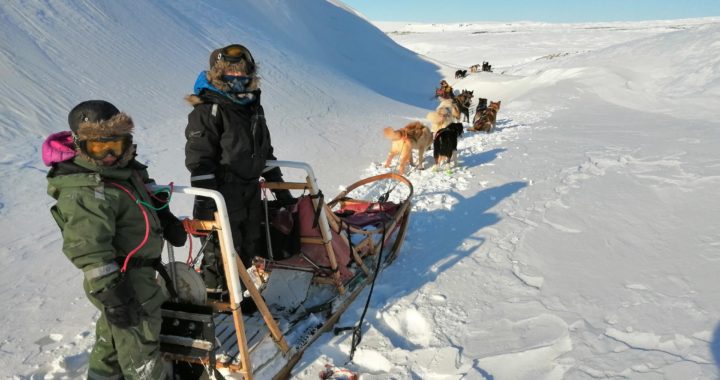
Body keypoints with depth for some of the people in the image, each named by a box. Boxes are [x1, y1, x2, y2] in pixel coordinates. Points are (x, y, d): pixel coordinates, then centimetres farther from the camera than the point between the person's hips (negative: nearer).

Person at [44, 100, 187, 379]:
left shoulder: (125, 169, 1)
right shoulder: (85, 193, -28)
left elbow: (148, 197, 22)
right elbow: (90, 252, -30)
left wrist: (167, 221, 21)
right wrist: (111, 295, -28)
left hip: (140, 268, 10)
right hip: (123, 280, -10)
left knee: (114, 330, 28)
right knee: (139, 337, 4)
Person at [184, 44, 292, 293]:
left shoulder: (254, 108, 14)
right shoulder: (208, 110, -11)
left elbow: (265, 151, 22)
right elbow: (198, 158, -17)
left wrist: (279, 186, 21)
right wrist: (204, 201, -22)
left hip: (251, 191, 8)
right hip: (222, 194, -8)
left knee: (248, 246, 17)